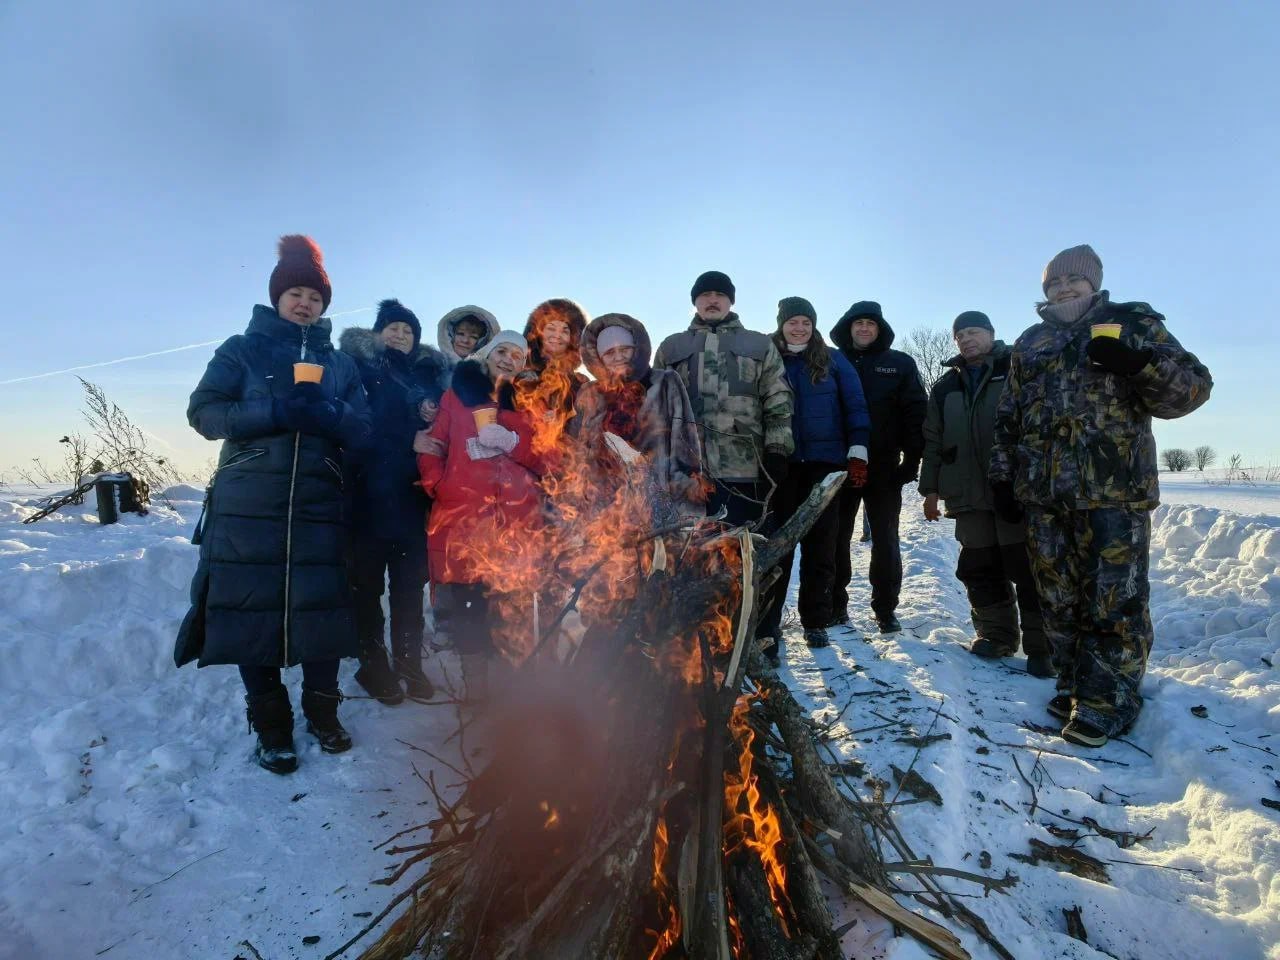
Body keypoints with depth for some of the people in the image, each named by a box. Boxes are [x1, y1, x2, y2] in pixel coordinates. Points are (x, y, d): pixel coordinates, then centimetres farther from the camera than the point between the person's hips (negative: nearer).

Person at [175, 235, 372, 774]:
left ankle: (322, 714, 19)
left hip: (318, 506, 2)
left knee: (321, 606, -1)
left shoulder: (339, 364, 16)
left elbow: (361, 432, 8)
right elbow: (203, 412, -2)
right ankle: (271, 726, 13)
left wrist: (326, 412, -13)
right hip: (249, 506, -1)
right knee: (252, 609, -3)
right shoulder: (242, 349, 9)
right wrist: (275, 412, -16)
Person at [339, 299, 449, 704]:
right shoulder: (359, 367, 8)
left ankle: (409, 661, 18)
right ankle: (373, 663, 15)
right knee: (368, 581, 4)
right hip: (368, 492, -3)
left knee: (410, 581, 8)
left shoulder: (429, 373, 17)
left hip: (412, 494, 3)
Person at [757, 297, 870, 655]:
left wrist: (857, 452, -5)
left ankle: (815, 621, 17)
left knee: (820, 544, 5)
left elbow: (855, 407, 4)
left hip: (824, 463, 1)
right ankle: (767, 625, 3)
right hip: (779, 464, -1)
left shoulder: (833, 360, 8)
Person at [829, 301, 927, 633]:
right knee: (836, 537, 5)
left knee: (885, 540, 5)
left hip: (884, 467, 0)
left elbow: (915, 413, 1)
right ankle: (835, 605, 15)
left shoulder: (900, 364, 6)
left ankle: (886, 609, 14)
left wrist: (911, 459, -7)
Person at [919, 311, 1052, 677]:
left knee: (1028, 568, -4)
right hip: (970, 495, 5)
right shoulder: (946, 386, 17)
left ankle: (1040, 645, 4)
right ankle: (997, 634, 21)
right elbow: (932, 441, 16)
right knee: (978, 568, 8)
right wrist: (930, 488, 11)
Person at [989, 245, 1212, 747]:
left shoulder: (1133, 324, 8)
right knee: (1058, 599, 8)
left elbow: (1192, 386, 1)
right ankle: (1075, 683, 21)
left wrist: (1140, 363, -18)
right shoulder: (1030, 343, 19)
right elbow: (1009, 417, 20)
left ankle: (1106, 700, 5)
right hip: (1041, 491, 4)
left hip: (1113, 489, -4)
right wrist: (1002, 476, 14)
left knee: (1114, 600, -5)